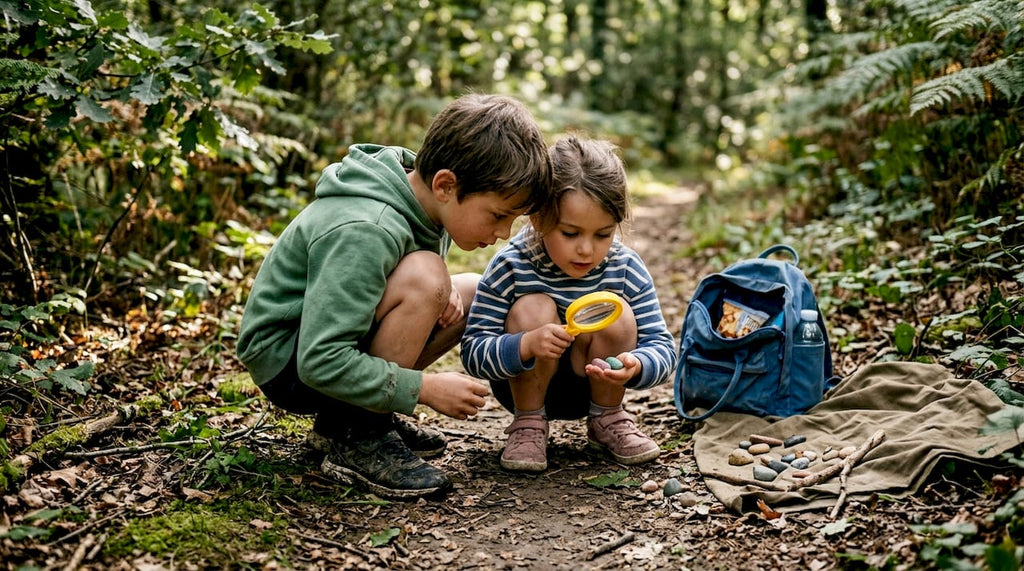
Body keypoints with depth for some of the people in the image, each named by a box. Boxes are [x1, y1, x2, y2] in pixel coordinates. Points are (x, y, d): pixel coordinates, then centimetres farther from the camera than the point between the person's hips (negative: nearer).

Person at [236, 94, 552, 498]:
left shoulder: (424, 198, -3)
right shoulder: (362, 234, -31)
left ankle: (361, 413, 8)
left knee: (474, 293, 3)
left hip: (330, 332, 10)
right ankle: (356, 438, -15)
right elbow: (320, 363, -33)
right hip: (289, 365, -9)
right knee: (423, 276, -30)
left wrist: (443, 291, -6)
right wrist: (425, 388, -27)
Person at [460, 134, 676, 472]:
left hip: (594, 385, 2)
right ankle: (528, 424, -9)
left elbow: (662, 346, -15)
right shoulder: (510, 268, -22)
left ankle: (607, 419, 1)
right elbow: (473, 351, -24)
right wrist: (526, 346, -45)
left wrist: (635, 365, -39)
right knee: (533, 308, -28)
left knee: (618, 316, -24)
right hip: (524, 383, -2)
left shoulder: (626, 269, -15)